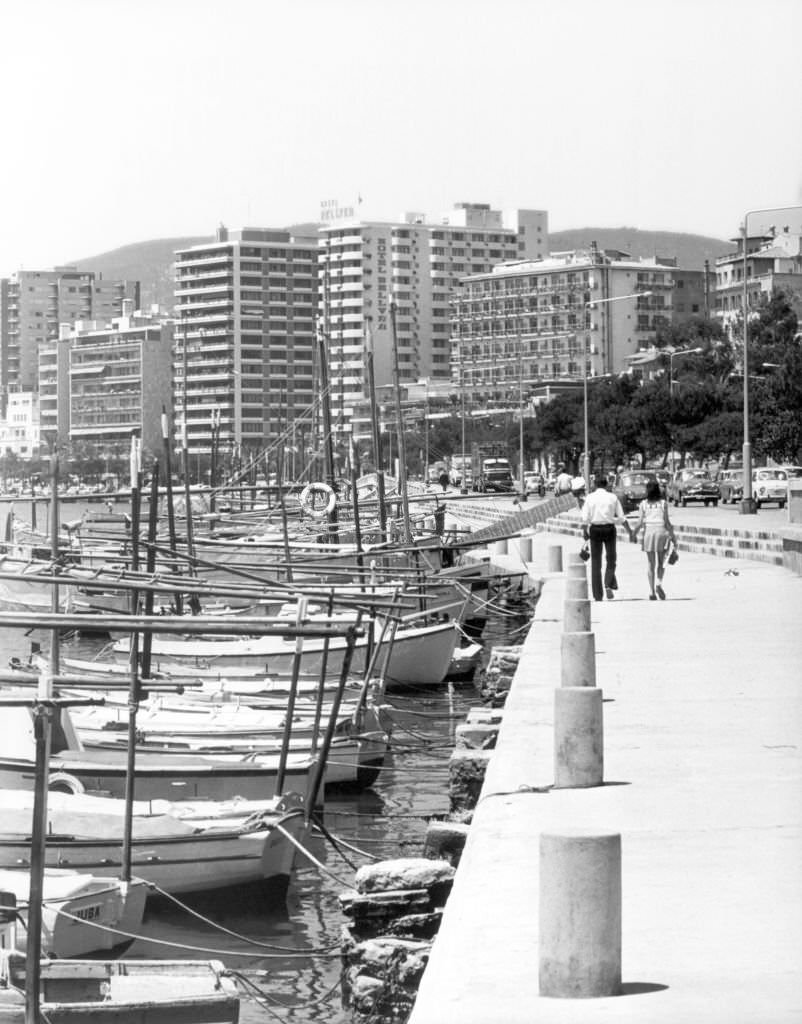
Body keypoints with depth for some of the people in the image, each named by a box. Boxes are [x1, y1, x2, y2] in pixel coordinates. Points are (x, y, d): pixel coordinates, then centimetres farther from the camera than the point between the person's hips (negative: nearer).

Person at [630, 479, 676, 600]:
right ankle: (659, 584, -11)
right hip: (661, 531, -1)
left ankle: (652, 591, 4)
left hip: (648, 532, 1)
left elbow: (640, 522, -3)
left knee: (650, 564, 7)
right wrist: (672, 535, 6)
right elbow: (667, 521, -4)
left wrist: (633, 533, 10)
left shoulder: (643, 504, 0)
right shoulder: (663, 503, -1)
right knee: (661, 562, 12)